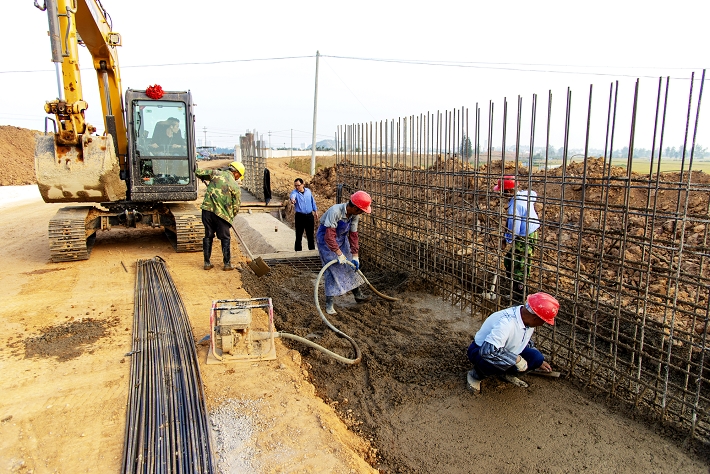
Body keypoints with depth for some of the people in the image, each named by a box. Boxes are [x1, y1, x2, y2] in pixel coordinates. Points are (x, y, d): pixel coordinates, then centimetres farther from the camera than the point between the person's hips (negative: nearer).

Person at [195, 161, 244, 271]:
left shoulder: (216, 173, 4)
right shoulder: (235, 186, -3)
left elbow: (198, 172, 11)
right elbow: (236, 206, 1)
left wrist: (204, 178, 33)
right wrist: (231, 216, 18)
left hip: (207, 210, 4)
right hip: (221, 213, -4)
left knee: (208, 236, 14)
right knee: (225, 239, 9)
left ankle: (207, 263, 19)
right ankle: (227, 264, 14)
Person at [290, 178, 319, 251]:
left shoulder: (308, 191, 3)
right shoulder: (295, 192, -10)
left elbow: (312, 201, 16)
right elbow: (292, 195, -35)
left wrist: (315, 211, 18)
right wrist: (292, 199, -59)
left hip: (309, 216, 3)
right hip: (300, 216, -3)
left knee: (310, 234, 13)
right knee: (299, 235, 0)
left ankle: (312, 249, 27)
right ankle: (298, 250, 9)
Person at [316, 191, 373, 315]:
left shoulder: (355, 215, -12)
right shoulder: (335, 211, -35)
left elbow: (353, 235, -4)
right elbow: (329, 236, -37)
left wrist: (355, 256, -5)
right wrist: (339, 254, -36)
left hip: (341, 238, 7)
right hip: (326, 239, -7)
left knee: (350, 265, 11)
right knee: (332, 269, -10)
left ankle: (358, 295, 27)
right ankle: (329, 304, 2)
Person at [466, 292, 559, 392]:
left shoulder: (528, 319, -9)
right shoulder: (506, 323, -37)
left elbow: (526, 342, 14)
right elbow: (488, 350, -42)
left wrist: (539, 361, 19)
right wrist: (517, 359, -34)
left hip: (507, 350, 8)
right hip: (480, 351, -7)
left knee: (536, 357, -11)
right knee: (499, 363, -38)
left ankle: (506, 373, 11)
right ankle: (477, 374, -7)